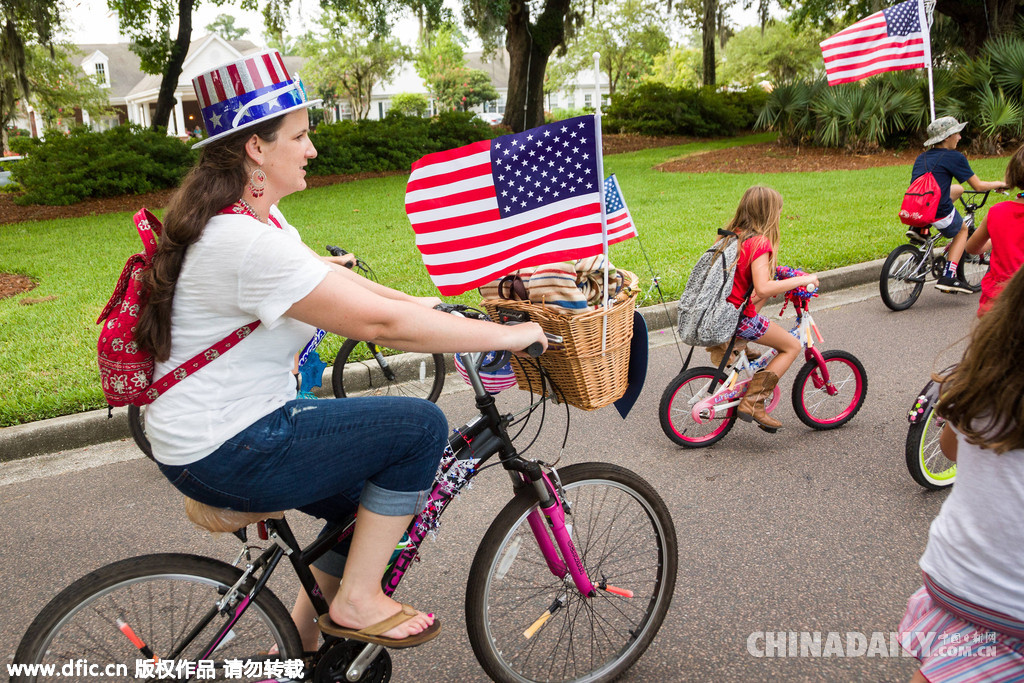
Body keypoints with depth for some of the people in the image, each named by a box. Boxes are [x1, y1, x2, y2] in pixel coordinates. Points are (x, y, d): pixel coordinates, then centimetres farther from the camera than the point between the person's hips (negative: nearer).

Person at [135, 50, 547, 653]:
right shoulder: (247, 242, -28)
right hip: (224, 455, -10)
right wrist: (507, 335, -22)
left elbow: (323, 275, 17)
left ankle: (303, 642, 32)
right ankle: (357, 600, 1)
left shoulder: (249, 214, 5)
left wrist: (422, 302, 13)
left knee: (376, 500, 18)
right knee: (421, 425, -13)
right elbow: (382, 323, -29)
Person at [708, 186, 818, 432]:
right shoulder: (759, 242, -16)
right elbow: (763, 288, -26)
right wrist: (802, 280, -17)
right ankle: (753, 402, -2)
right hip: (738, 317, -8)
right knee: (792, 346, 6)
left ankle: (724, 345, 26)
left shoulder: (730, 235, 7)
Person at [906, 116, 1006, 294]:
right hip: (940, 215, -5)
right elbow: (979, 186, 3)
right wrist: (997, 184, 24)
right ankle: (948, 277, 11)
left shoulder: (921, 157, 14)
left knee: (958, 189, 27)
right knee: (962, 231, 27)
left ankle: (919, 229, 16)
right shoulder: (955, 157, -3)